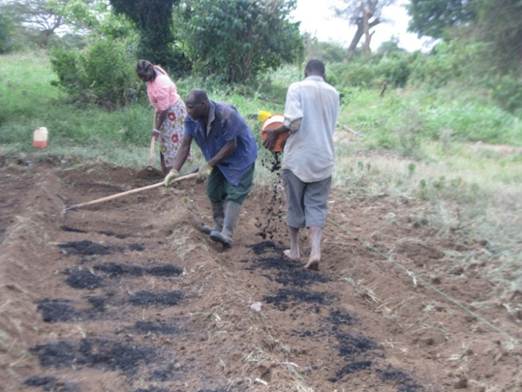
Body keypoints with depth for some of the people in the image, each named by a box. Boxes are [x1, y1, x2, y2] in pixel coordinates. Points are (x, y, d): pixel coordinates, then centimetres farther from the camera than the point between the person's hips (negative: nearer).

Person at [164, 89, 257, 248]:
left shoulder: (226, 115, -34)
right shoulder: (192, 119, -16)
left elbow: (230, 146, -29)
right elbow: (185, 145, -15)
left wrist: (209, 165, -27)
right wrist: (174, 170, -24)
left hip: (240, 156, -7)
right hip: (219, 157, 7)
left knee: (234, 194, -13)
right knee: (214, 191, 10)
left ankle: (226, 234, -18)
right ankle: (219, 227, 26)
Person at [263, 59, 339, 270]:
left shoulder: (297, 87, -7)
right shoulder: (333, 93, 8)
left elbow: (294, 122, -19)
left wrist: (275, 132, -2)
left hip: (297, 157, -3)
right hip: (323, 158, 3)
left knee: (295, 205, 12)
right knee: (317, 205, 8)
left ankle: (294, 249, 23)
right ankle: (315, 250, -8)